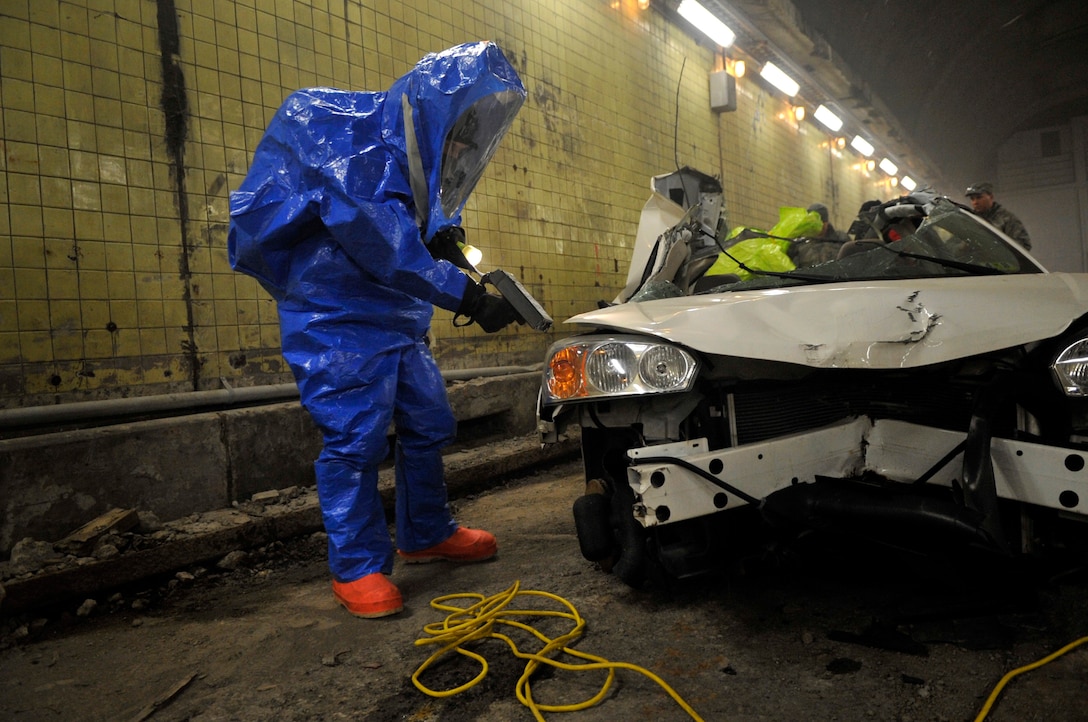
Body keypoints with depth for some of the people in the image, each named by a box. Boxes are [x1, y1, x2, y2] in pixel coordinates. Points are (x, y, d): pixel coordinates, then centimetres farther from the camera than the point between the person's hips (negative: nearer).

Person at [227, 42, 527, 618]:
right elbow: (379, 240, -29)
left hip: (400, 318, 9)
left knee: (428, 425, 12)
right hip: (338, 316, -9)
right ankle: (358, 568, 7)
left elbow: (436, 210, 23)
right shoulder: (352, 136, -19)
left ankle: (427, 535, 29)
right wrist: (463, 295, -31)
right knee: (354, 439, -9)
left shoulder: (423, 148, 10)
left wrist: (446, 235, -3)